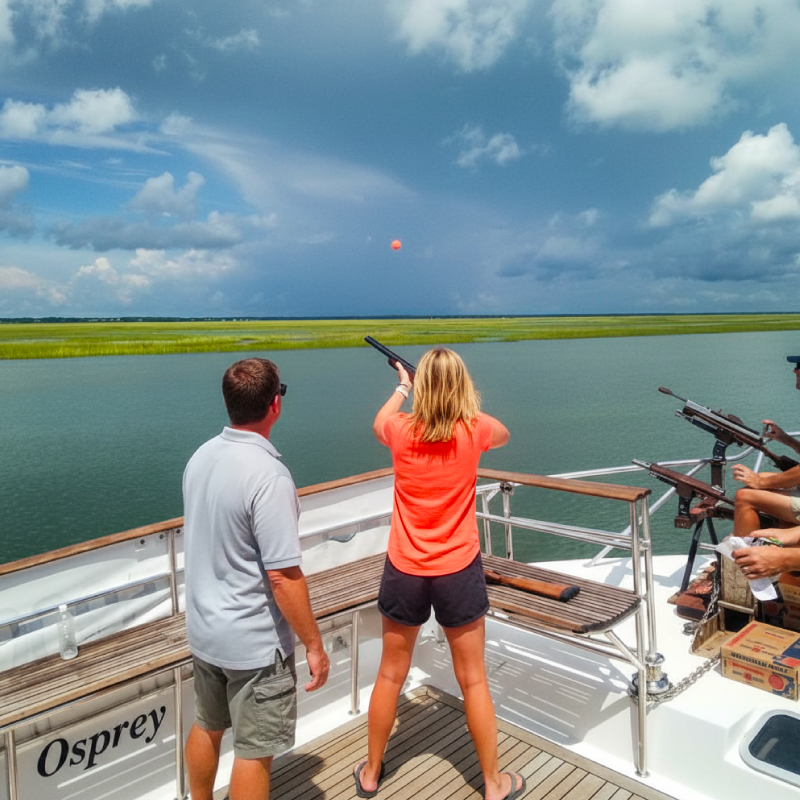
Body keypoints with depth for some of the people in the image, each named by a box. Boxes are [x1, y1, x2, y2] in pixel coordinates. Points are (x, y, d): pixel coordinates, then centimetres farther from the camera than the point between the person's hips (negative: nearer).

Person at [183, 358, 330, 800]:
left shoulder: (200, 457, -2)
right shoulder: (268, 476, -26)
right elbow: (284, 577, -25)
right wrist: (314, 645, -14)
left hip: (203, 629, 8)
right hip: (254, 643, -8)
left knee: (207, 727, 25)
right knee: (254, 751, 10)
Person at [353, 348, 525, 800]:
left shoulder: (401, 430, -9)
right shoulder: (476, 429, -11)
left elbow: (378, 422, 17)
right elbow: (503, 436, 14)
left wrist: (402, 387, 31)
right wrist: (466, 406, 21)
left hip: (405, 571, 1)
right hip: (459, 570, -1)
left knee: (391, 674, 18)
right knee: (473, 680, 13)